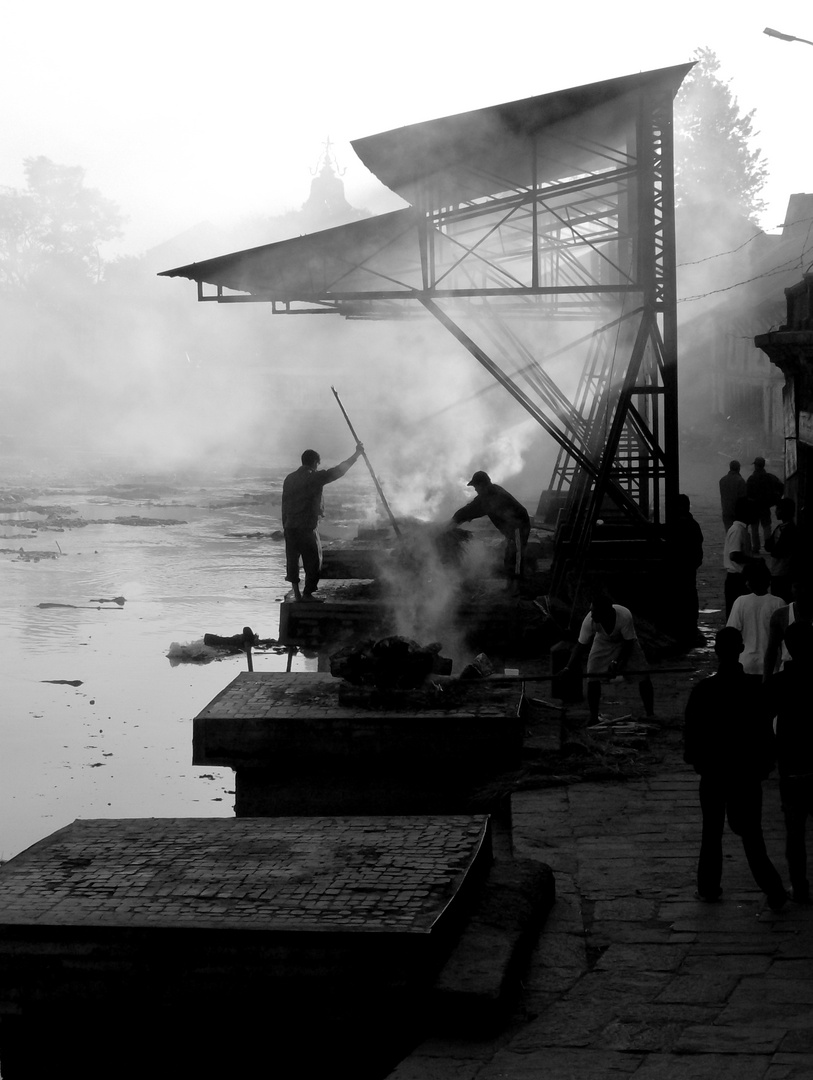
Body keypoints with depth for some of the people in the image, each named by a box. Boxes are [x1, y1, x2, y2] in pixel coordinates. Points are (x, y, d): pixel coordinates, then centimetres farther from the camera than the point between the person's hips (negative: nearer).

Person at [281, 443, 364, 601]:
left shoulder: (289, 478, 9)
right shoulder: (315, 477, -10)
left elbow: (285, 504, 12)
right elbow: (338, 471, -5)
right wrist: (356, 454, 4)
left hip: (290, 527, 6)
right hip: (308, 527, -6)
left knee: (292, 559, 11)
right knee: (313, 560, 5)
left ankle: (296, 593, 13)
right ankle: (307, 593, 6)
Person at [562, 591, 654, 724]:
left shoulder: (624, 616, -40)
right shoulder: (590, 620, -33)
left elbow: (628, 643, -27)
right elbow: (580, 645, -25)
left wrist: (616, 662, -33)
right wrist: (568, 667, -34)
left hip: (625, 643, -1)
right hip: (603, 643, 1)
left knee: (644, 676, -9)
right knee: (592, 679, -13)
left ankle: (650, 715, 8)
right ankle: (593, 717, 5)